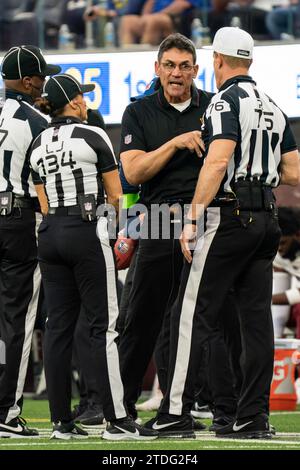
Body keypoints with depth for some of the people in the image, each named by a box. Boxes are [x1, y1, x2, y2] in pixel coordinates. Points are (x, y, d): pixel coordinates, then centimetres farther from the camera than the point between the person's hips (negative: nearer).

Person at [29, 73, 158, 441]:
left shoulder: (38, 145, 11)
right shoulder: (92, 136, -5)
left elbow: (44, 201, 15)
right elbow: (116, 196, -3)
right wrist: (113, 225, 13)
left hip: (50, 232, 6)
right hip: (87, 231, -6)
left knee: (58, 326, 6)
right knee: (104, 325, -5)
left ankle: (61, 422, 5)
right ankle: (116, 420, -8)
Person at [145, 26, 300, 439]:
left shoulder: (227, 100, -8)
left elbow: (218, 162, -21)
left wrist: (193, 219, -20)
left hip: (228, 216, -8)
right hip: (266, 219, 8)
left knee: (192, 315, -4)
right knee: (257, 319, 6)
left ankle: (176, 413, -6)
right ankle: (254, 417, 5)